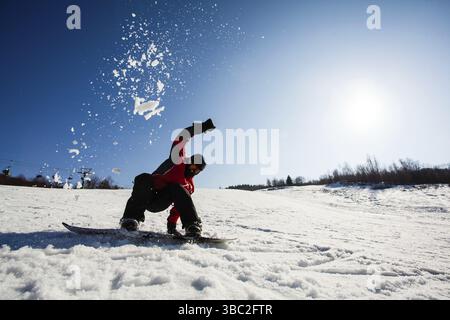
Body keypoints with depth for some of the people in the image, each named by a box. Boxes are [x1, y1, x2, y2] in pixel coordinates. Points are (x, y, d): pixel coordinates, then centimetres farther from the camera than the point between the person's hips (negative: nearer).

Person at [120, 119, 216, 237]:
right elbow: (180, 138, -10)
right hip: (147, 197, -3)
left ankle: (192, 226, -37)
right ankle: (131, 219, -34)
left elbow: (180, 204, 17)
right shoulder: (178, 162, 3)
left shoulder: (189, 186, 16)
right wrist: (202, 127, -19)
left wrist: (172, 224, 6)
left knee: (176, 188, -28)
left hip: (159, 204, 3)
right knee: (144, 178, -37)